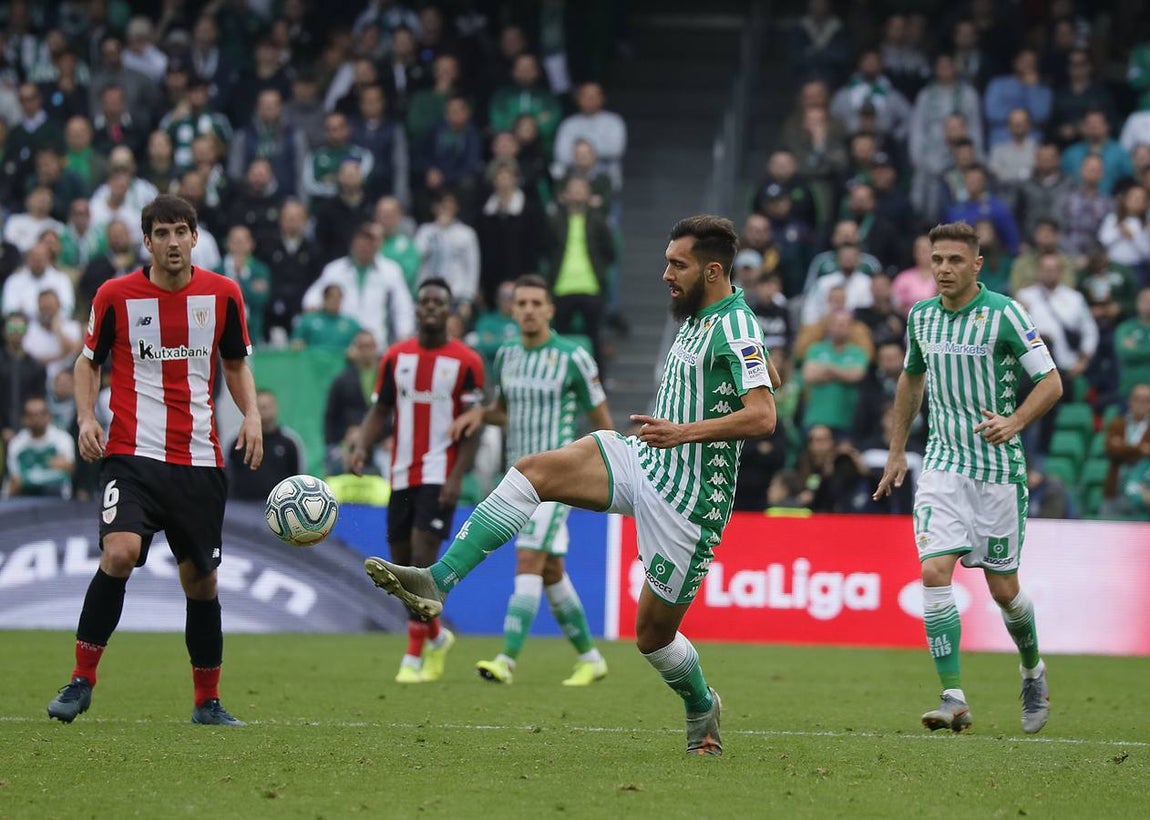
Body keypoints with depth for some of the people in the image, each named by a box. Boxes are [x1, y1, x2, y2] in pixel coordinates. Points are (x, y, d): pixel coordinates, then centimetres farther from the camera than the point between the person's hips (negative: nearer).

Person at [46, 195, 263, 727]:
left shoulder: (222, 294, 5)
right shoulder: (116, 295, -1)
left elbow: (236, 364, 17)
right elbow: (89, 362, 10)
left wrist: (252, 415, 0)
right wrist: (86, 417, -7)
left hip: (200, 459, 3)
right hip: (132, 454, -3)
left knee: (201, 577, 9)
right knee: (120, 552, -25)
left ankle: (208, 702, 23)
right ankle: (82, 678, -13)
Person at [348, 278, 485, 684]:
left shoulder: (466, 362, -3)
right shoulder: (395, 357, 9)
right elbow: (379, 412, 12)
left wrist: (457, 476, -14)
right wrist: (361, 447, -8)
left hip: (439, 475, -5)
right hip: (402, 475, 5)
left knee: (423, 557, -15)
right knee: (402, 562, 8)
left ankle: (414, 657, -10)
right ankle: (437, 636, 31)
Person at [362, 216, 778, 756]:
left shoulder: (735, 328, -17)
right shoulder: (695, 319, 12)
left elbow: (763, 416, -27)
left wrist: (683, 432, -31)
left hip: (688, 502, -9)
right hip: (643, 463, 9)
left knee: (653, 634, 1)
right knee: (533, 471, -12)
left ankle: (702, 709, 32)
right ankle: (436, 582, -19)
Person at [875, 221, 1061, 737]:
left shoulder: (1005, 314, -9)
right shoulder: (921, 317, 6)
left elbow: (1050, 381, -9)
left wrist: (1013, 422, -26)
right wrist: (896, 451, 23)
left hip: (998, 468, -3)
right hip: (943, 465, 3)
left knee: (1002, 588, 4)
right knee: (934, 572, -15)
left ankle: (1033, 670, 34)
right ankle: (954, 699, -17)